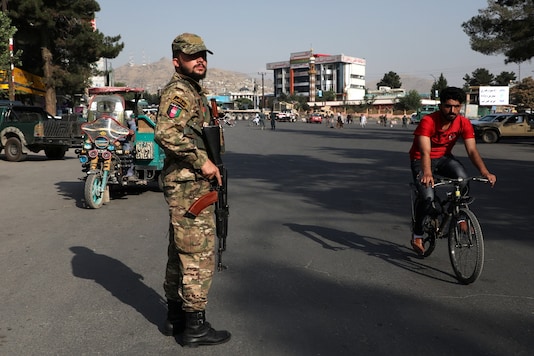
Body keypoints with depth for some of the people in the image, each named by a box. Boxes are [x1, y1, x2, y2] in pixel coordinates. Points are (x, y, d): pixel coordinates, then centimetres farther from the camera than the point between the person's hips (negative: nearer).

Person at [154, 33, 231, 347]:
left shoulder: (194, 92, 19)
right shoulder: (178, 92, -12)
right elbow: (166, 134, -28)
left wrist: (208, 166, 15)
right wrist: (202, 161, -23)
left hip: (188, 185, 10)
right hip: (190, 186, -10)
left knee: (181, 253, 15)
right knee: (199, 255, -5)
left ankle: (175, 317, 26)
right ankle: (195, 325, 5)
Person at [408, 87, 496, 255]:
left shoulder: (464, 123, -13)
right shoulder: (428, 121, -26)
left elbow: (472, 150, -19)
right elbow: (425, 152, -37)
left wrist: (485, 172, -36)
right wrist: (427, 173, -56)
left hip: (444, 158, 4)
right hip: (421, 160, -3)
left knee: (462, 177, -29)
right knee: (428, 198, -23)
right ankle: (417, 234, 3)